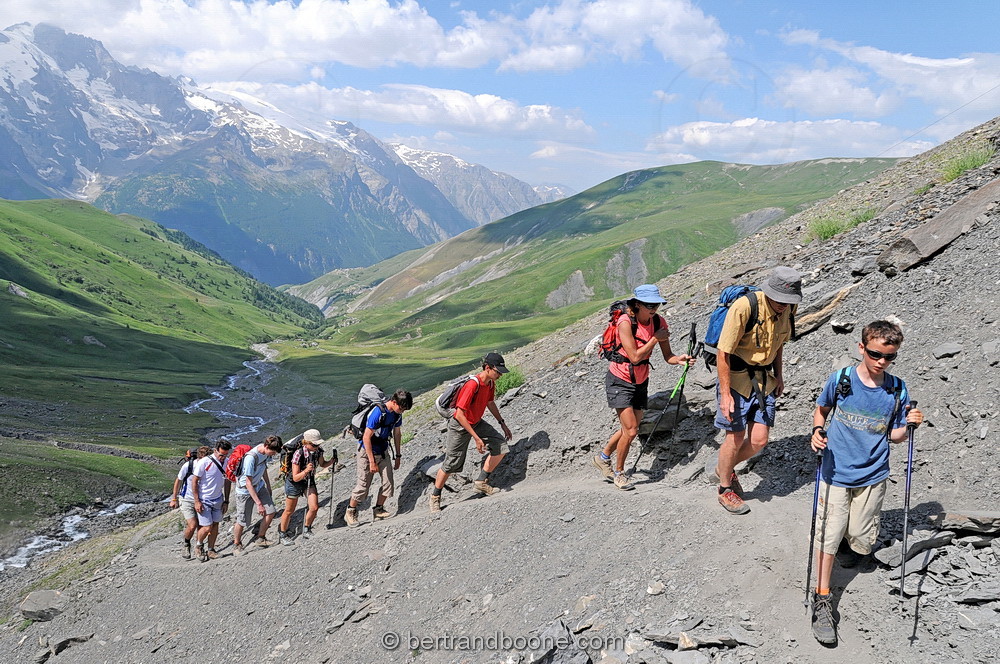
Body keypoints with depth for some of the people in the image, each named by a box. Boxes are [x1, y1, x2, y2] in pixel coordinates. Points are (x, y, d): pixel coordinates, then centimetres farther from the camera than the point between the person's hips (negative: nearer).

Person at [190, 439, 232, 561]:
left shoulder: (227, 463, -2)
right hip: (204, 501, -5)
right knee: (207, 527, -7)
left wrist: (226, 501, 9)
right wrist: (197, 501, -13)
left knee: (215, 526, 7)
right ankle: (199, 545, 20)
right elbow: (194, 481, -12)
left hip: (218, 500, 5)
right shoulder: (204, 462, -19)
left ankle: (211, 550, 22)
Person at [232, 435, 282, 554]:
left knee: (270, 512, -3)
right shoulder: (250, 458, -33)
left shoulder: (266, 453, -10)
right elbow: (248, 484, -29)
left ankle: (261, 539, 16)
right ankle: (237, 544, 27)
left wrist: (268, 488, 20)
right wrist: (259, 504, -28)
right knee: (242, 521, 2)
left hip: (259, 486, 7)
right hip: (245, 491, -7)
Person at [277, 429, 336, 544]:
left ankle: (306, 530, 17)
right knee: (289, 511, 9)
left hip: (309, 481, 4)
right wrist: (306, 471, -46)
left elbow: (322, 464, 4)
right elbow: (295, 478, -28)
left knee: (314, 507, -9)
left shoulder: (318, 451, -18)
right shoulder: (298, 454, -33)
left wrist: (331, 461, -16)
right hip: (294, 483, -4)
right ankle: (282, 535, 32)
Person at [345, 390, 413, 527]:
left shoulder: (397, 413, -4)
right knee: (364, 484, -2)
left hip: (383, 452, 7)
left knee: (388, 482, -2)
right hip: (367, 451, -6)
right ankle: (350, 512, 17)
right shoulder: (377, 413, -27)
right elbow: (366, 437, -24)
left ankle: (378, 510, 14)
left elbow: (396, 434, 10)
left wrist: (398, 456, 14)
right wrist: (372, 461, -22)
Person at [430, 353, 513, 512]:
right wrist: (476, 438, -32)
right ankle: (435, 496, 21)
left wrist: (502, 424, 14)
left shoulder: (491, 382, -6)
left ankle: (481, 482, 6)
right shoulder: (472, 385, -32)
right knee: (451, 464, 0)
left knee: (501, 446, -5)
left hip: (477, 423, 8)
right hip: (459, 426, -7)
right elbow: (460, 415, -32)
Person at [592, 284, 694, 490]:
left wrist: (680, 359, -26)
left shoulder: (658, 321, -8)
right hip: (619, 380, -6)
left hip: (641, 382, 6)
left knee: (630, 430, 14)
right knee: (630, 430, -10)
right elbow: (634, 357, -26)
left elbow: (667, 356, -5)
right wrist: (655, 339, -22)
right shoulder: (625, 322, -23)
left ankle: (603, 458, 37)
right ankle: (619, 472, 12)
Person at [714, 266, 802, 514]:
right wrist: (725, 394, -21)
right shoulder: (744, 307, -24)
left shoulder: (787, 308, -2)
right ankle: (725, 489, 25)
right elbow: (723, 353, -21)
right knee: (736, 437, 2)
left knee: (759, 440, 4)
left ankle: (725, 469, 33)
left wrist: (778, 375, 14)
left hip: (765, 380, 6)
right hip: (737, 379, -6)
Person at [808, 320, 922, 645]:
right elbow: (820, 409, 8)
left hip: (873, 476, 2)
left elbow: (895, 436, 4)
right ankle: (822, 600, 8)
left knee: (861, 540, 9)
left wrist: (910, 425, -16)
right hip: (835, 472, -1)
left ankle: (856, 545, 46)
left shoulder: (897, 390, -5)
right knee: (828, 534, -3)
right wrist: (817, 431, -11)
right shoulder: (840, 379, -10)